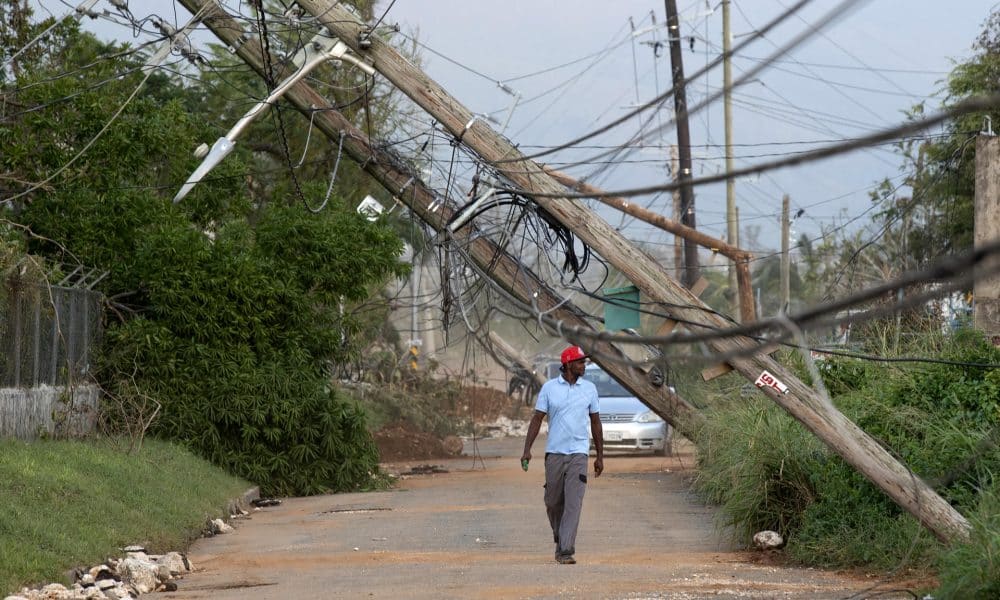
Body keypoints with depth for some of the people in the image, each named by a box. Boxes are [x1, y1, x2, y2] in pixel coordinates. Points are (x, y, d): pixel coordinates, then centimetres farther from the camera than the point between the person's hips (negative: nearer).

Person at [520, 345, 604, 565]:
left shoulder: (589, 389, 7)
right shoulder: (549, 388, 2)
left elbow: (595, 423, 12)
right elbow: (537, 418, 2)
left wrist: (600, 456, 12)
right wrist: (527, 450, -7)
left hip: (578, 454, 0)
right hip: (554, 453, 0)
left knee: (573, 503, -11)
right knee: (553, 502, 7)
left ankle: (566, 551, -15)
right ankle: (559, 541, 29)